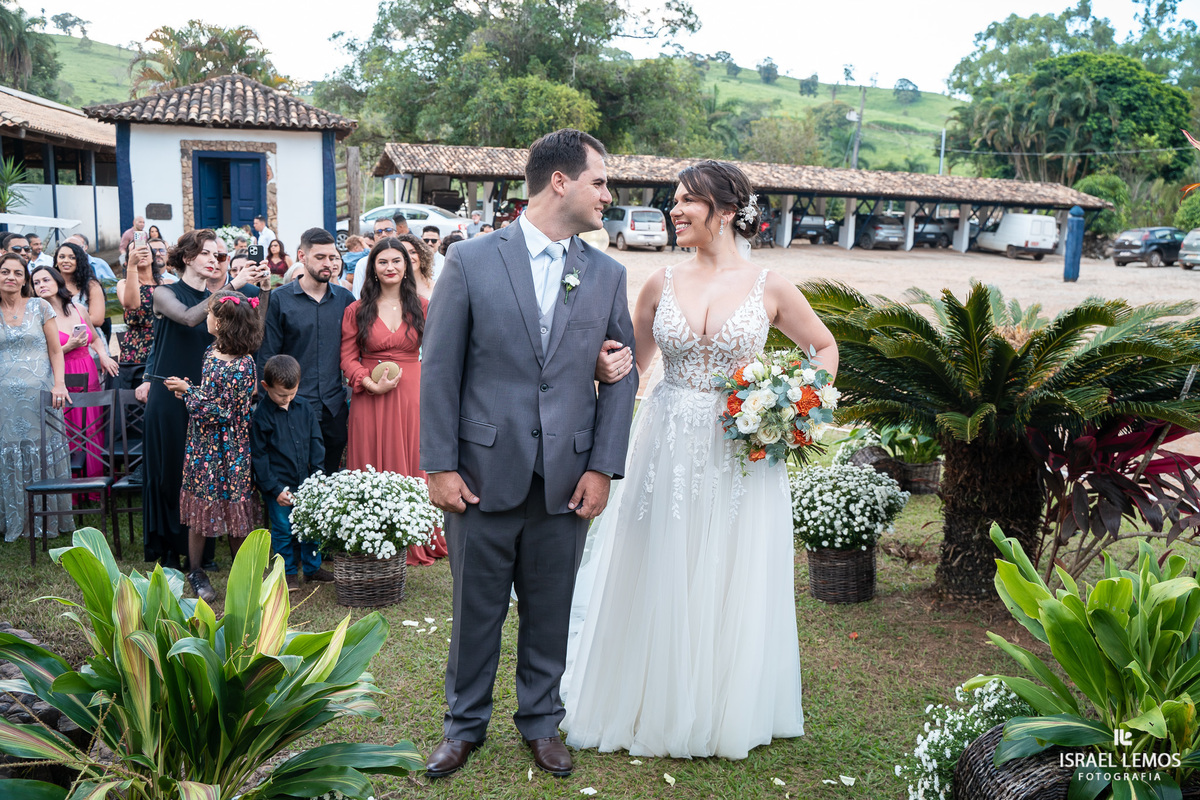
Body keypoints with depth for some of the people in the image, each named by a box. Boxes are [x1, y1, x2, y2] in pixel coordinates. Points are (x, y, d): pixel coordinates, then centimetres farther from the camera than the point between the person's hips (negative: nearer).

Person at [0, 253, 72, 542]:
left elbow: (55, 350, 2)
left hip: (40, 393, -2)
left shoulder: (40, 306, 2)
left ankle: (49, 519, 13)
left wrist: (59, 384, -10)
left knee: (43, 453, 3)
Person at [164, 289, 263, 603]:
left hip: (228, 448, -7)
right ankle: (196, 571, 25)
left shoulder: (243, 365, -19)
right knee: (199, 505, 11)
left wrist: (188, 391, -12)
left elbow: (221, 411, -18)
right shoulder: (213, 351, 4)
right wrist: (187, 391, -1)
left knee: (234, 508, 5)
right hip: (202, 444, 7)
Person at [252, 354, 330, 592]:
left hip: (306, 482, 4)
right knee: (283, 529, 4)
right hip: (278, 485, -4)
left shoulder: (305, 409, 3)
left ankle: (312, 567, 27)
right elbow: (259, 456, -7)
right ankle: (288, 571, 20)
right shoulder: (261, 415, -10)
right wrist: (275, 489, -11)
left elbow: (316, 444, 10)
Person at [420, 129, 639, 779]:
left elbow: (622, 375, 6)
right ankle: (465, 724, 33)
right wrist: (439, 466, -6)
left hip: (568, 480, 2)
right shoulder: (470, 261, -4)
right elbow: (439, 368, -3)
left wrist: (603, 468, -1)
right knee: (476, 610, 12)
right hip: (485, 474, -2)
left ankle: (541, 720, 36)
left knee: (550, 612, 14)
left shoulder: (608, 275, 5)